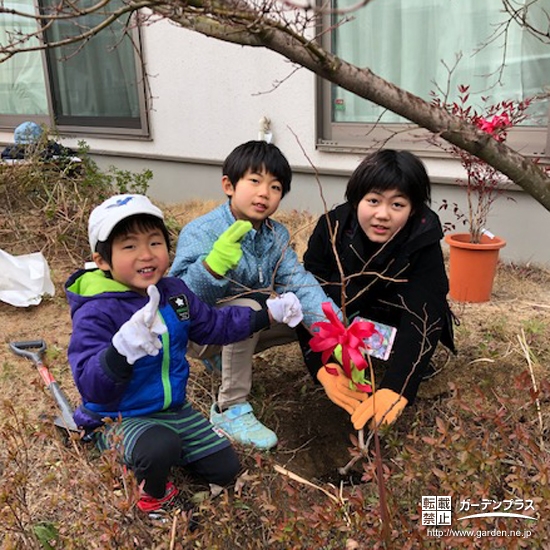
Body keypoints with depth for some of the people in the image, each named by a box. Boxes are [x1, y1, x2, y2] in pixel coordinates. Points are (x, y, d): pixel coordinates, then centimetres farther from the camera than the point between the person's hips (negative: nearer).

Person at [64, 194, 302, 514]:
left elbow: (215, 325, 11)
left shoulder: (174, 292, -3)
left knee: (226, 469, 9)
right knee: (161, 446, -38)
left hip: (174, 409, 7)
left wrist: (269, 313, 7)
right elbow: (91, 387, -32)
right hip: (121, 419, -6)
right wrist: (123, 349, -52)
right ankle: (153, 494, -3)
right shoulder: (95, 314, -25)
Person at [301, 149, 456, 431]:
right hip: (343, 319, 1)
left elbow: (420, 319, -38)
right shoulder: (332, 228, -25)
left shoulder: (423, 246, -29)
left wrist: (395, 389, -52)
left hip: (392, 328, -1)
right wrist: (323, 366, -44)